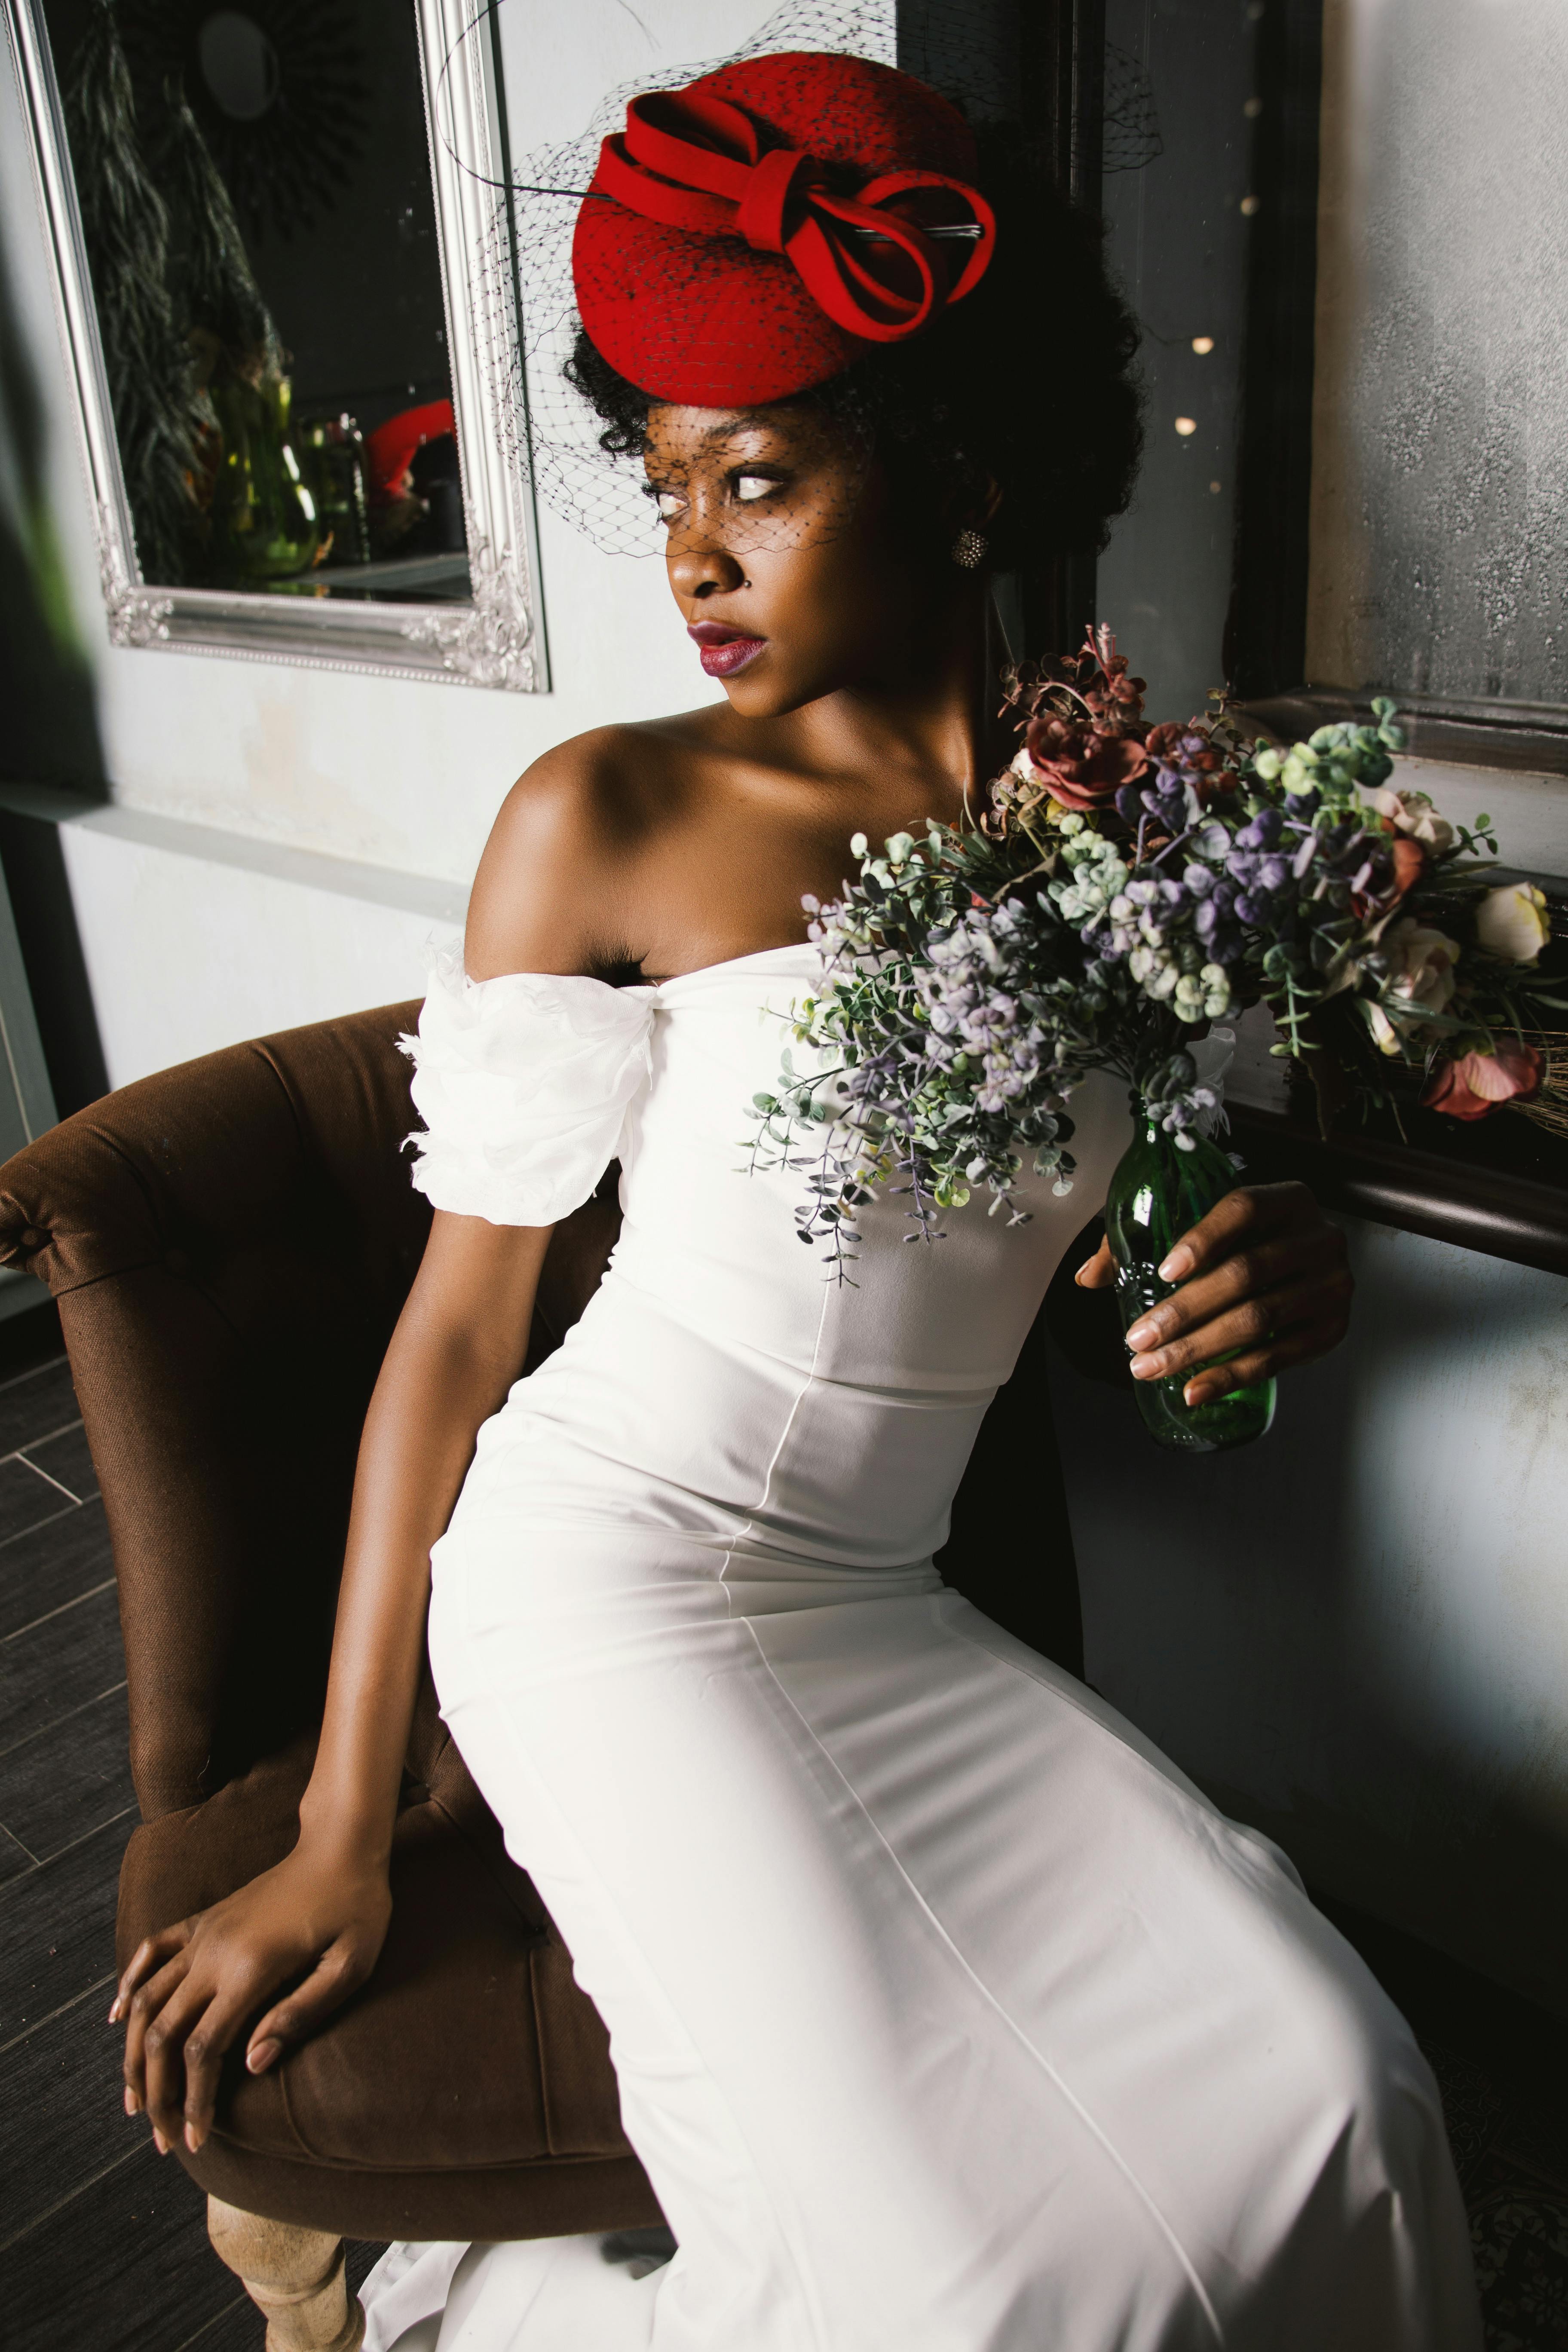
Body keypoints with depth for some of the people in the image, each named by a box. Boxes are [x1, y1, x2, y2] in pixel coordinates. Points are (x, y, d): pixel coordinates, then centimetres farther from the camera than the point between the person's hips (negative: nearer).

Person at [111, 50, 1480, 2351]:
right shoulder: (612, 818, -7)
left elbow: (1139, 1249, 16)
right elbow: (460, 1320, -5)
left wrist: (1289, 1268, -11)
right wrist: (338, 1841, -4)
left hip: (885, 1610, 5)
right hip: (605, 1569, -4)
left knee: (1332, 2107, -10)